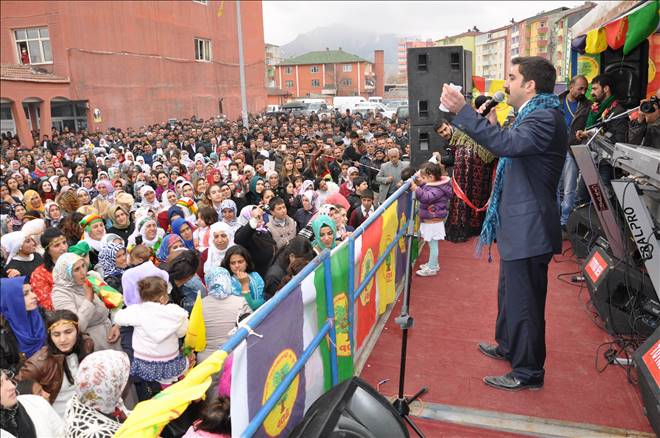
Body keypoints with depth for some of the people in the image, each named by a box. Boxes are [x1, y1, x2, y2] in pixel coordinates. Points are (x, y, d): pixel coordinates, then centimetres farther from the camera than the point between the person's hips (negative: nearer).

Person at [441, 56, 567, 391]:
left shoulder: (546, 117, -19)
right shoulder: (534, 114, 14)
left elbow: (508, 144, -36)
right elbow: (510, 146, 21)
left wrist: (462, 111, -37)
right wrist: (492, 123, 9)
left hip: (529, 228, -11)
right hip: (518, 224, 11)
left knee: (524, 300, 2)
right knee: (510, 292, 25)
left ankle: (528, 372, 19)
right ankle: (509, 347, 44)